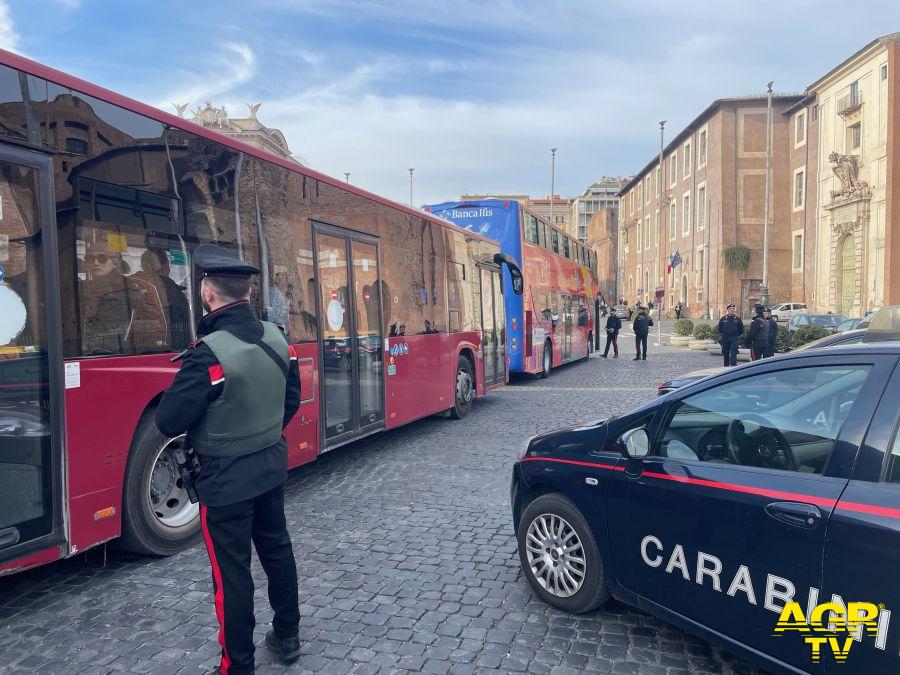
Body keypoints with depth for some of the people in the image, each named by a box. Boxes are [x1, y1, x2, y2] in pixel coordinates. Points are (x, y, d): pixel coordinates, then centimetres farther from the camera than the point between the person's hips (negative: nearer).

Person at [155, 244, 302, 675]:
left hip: (225, 480, -7)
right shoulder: (277, 339, -3)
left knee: (231, 572, 8)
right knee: (277, 550, 21)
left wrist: (176, 394, 2)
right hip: (271, 467, 7)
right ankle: (287, 638, 39)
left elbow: (169, 422, -19)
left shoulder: (208, 353, -25)